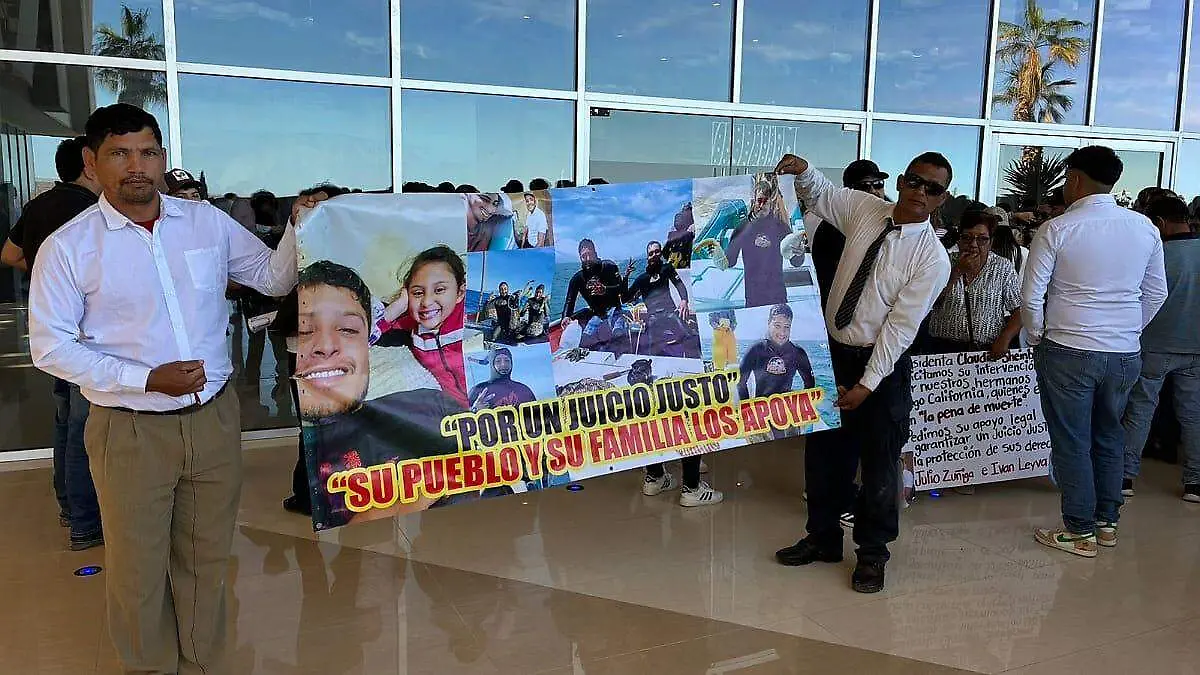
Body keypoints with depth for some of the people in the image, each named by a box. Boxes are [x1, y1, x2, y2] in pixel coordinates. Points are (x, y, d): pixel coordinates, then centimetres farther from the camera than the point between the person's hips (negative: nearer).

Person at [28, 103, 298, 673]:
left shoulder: (207, 221, 2)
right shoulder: (68, 247, -7)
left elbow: (275, 278, 10)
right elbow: (50, 347, -6)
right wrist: (147, 379, -17)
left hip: (214, 418, 3)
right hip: (131, 431, -3)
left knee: (206, 561, 18)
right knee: (138, 572, 11)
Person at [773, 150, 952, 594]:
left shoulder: (933, 259, -15)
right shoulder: (864, 209, -2)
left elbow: (901, 325, -18)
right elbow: (819, 192, 15)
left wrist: (867, 384, -20)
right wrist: (802, 171, -9)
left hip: (885, 362, -5)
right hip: (834, 352, 5)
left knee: (879, 461, 6)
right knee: (823, 450, 14)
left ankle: (872, 554, 25)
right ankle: (823, 539, 33)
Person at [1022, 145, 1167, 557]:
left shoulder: (1057, 230, -11)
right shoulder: (1144, 227, 3)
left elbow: (1031, 296, -10)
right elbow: (1156, 292, 10)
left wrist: (1036, 338, 5)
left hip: (1068, 352, -5)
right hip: (1125, 353, 5)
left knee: (1072, 442, 5)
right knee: (1110, 437, 18)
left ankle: (1080, 532, 13)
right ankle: (1107, 523, 29)